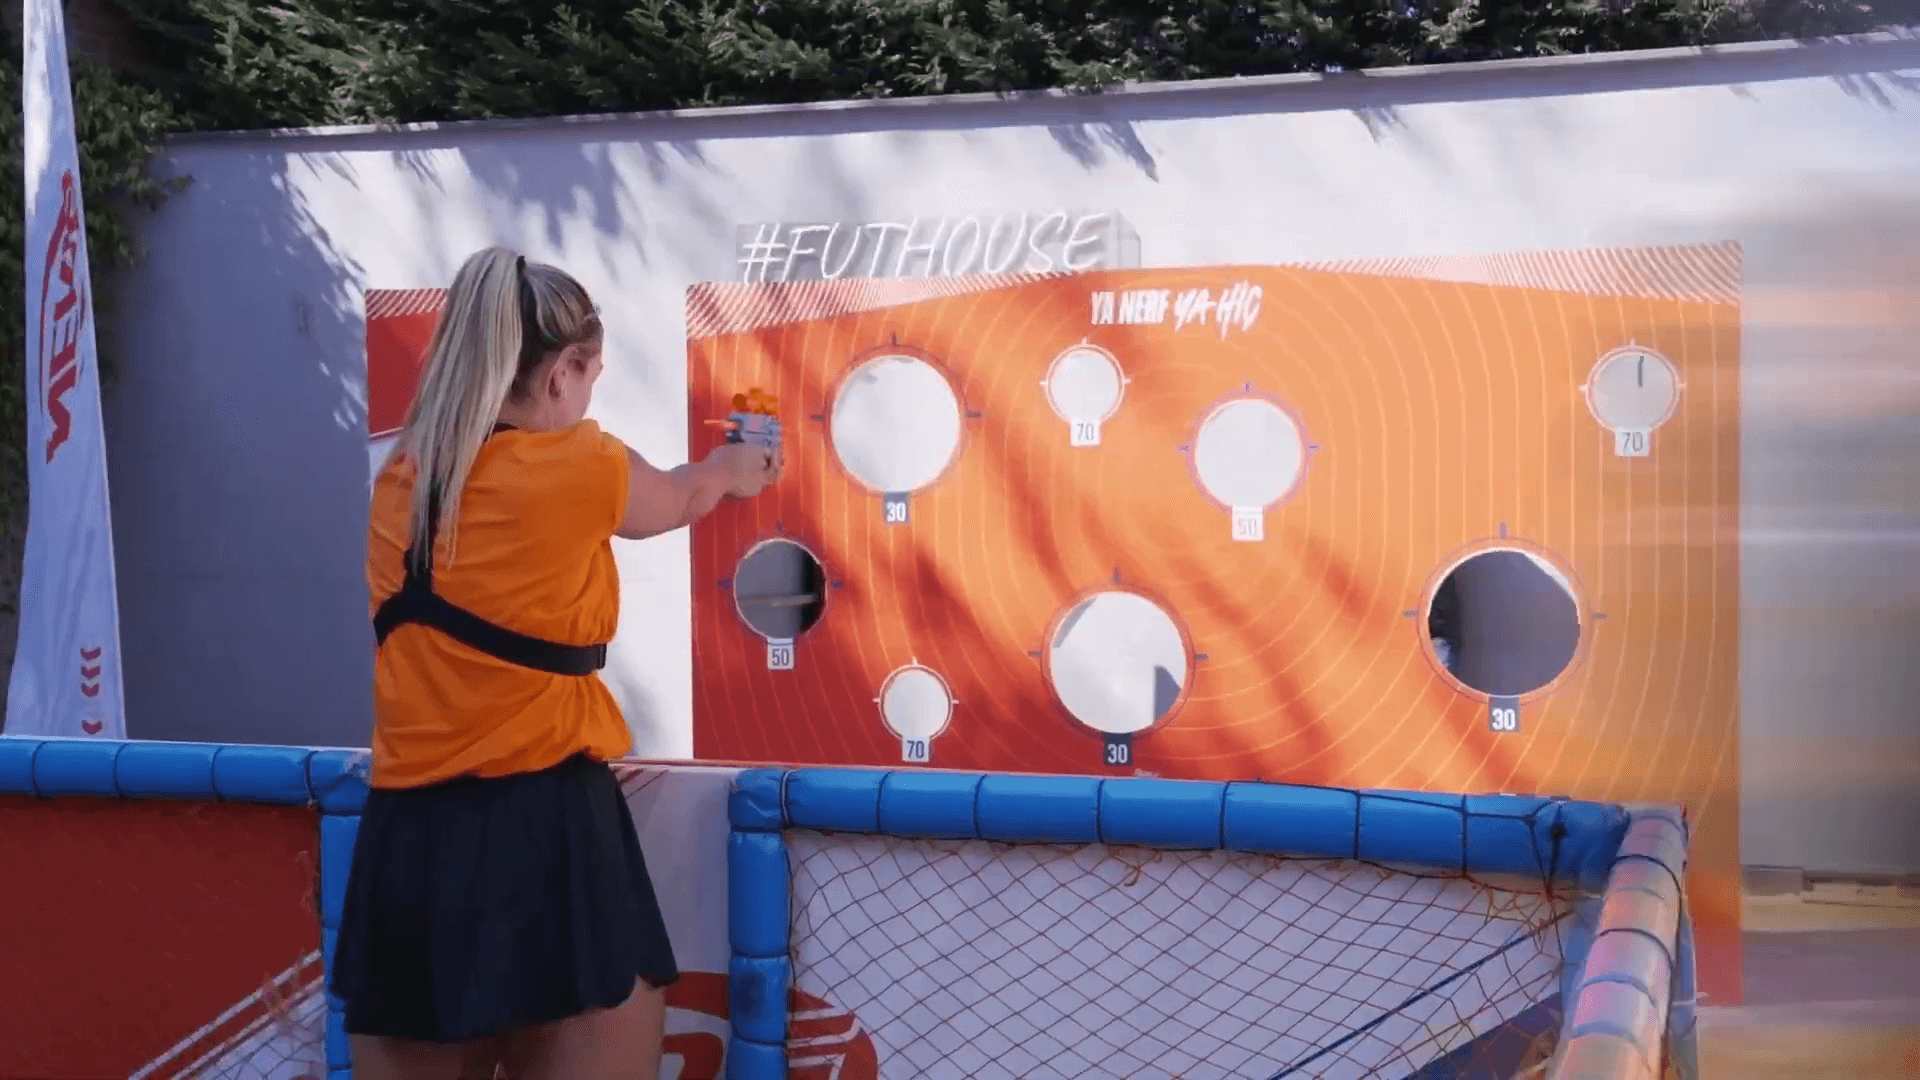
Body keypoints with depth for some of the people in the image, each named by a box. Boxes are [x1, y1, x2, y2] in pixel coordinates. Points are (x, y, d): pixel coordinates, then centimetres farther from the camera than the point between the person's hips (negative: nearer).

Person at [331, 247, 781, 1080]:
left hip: (403, 843, 6)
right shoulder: (580, 466, -6)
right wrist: (733, 471, 41)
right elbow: (677, 499, 16)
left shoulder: (399, 479, 10)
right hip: (543, 835, -6)